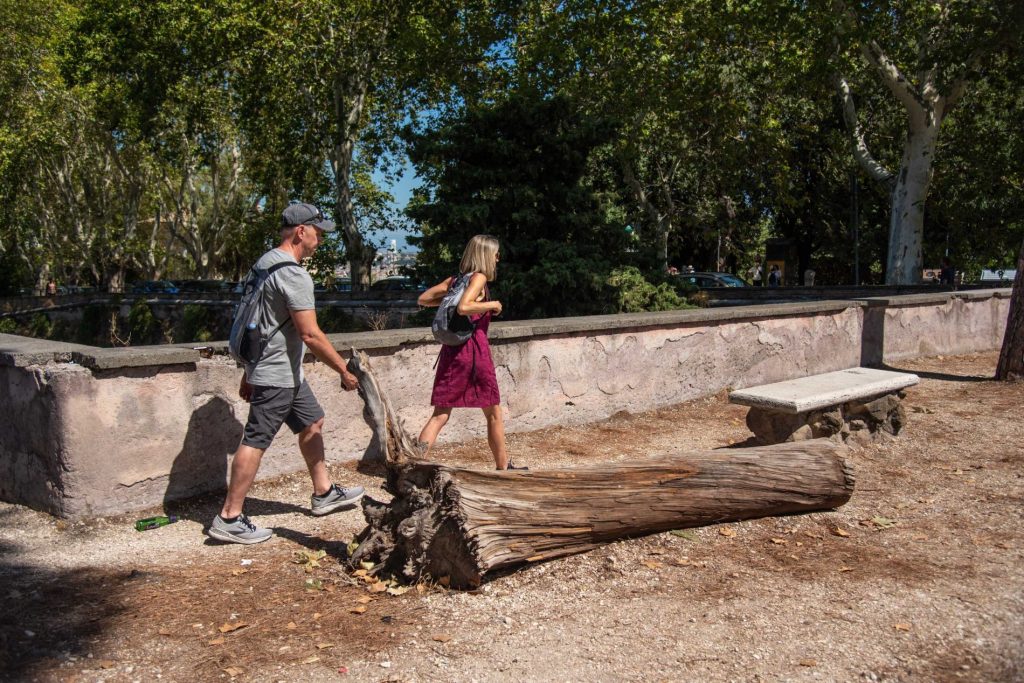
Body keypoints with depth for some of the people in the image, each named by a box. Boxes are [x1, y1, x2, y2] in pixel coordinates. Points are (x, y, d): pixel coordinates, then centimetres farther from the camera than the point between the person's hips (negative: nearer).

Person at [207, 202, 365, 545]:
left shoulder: (265, 262, 12)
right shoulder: (293, 274, -20)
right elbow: (311, 335, -23)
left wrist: (249, 372, 24)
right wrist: (344, 370, -14)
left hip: (286, 373, 11)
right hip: (277, 376, -11)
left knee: (312, 423, 19)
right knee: (256, 440, -6)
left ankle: (324, 493, 31)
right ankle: (229, 519, 1)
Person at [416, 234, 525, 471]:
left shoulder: (454, 279, 13)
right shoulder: (479, 277, -8)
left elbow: (423, 299, 15)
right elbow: (464, 307, -24)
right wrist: (492, 304, -11)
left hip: (451, 349, 6)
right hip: (474, 348, -6)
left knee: (440, 415, 5)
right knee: (494, 413, 12)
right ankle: (503, 466, 24)